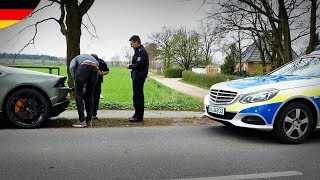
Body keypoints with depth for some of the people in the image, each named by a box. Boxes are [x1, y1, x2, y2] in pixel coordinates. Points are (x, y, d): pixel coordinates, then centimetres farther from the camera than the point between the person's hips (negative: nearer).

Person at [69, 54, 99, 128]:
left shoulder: (75, 59, 34)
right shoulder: (90, 57, 46)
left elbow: (72, 67, 8)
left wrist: (76, 81, 8)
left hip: (84, 67, -4)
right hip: (95, 68, 4)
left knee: (78, 94, 5)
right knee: (90, 94, 16)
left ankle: (82, 121, 1)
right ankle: (89, 120, 18)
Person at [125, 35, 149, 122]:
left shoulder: (141, 51, -14)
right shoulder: (138, 51, 18)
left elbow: (139, 64, -22)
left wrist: (130, 66, -9)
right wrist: (130, 66, 6)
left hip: (139, 77, -11)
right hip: (137, 77, 11)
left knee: (138, 96, -6)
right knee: (137, 96, 15)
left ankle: (139, 116, 0)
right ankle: (137, 115, 24)